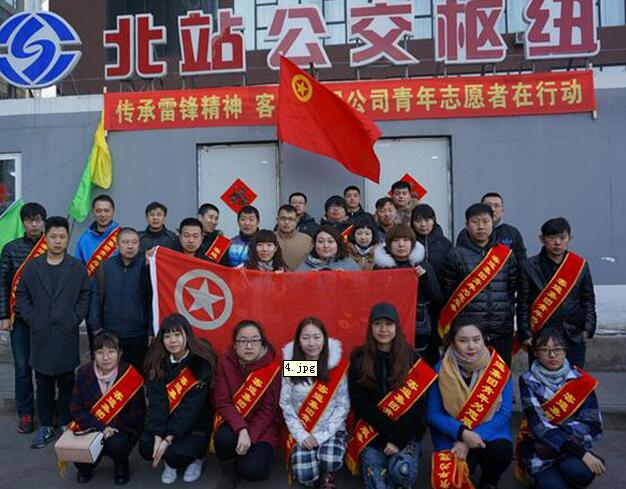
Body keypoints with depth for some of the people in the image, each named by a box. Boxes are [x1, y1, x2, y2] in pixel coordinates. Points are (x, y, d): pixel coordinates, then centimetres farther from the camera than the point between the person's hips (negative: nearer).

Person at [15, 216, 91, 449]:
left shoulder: (77, 268, 0)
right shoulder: (32, 267, 4)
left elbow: (85, 296, 3)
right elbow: (21, 294, 8)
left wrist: (75, 319, -5)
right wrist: (31, 319, -1)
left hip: (67, 335, -1)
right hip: (40, 335, 1)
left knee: (67, 382, 8)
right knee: (44, 383, 11)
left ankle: (67, 424, 21)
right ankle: (45, 425, 23)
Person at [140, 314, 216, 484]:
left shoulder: (202, 362, -19)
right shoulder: (156, 362, -6)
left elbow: (192, 405, -21)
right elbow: (156, 401, -12)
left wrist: (169, 439, -23)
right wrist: (158, 436, -20)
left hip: (195, 425, -4)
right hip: (165, 422, 4)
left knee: (177, 453, -25)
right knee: (146, 448, -18)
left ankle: (196, 459, 10)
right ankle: (170, 463, 15)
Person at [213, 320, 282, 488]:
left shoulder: (272, 367, -15)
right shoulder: (225, 362, -11)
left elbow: (268, 411, -12)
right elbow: (223, 402, -13)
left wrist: (250, 436, -24)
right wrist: (241, 429, -27)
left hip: (262, 426, -1)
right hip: (233, 422, 2)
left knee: (252, 470, -22)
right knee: (224, 438, -31)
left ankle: (260, 452, 15)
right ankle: (228, 469, 3)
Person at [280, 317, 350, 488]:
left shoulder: (338, 366, -7)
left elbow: (343, 406, -6)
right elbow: (286, 405, -1)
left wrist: (321, 436, -13)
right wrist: (301, 435, -12)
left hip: (331, 431, -1)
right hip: (302, 433, 1)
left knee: (330, 462, -29)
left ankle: (326, 474, 7)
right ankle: (316, 474, 15)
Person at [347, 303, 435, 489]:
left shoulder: (411, 358, 0)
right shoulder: (359, 358, 0)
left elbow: (417, 405, -5)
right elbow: (359, 402, -4)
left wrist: (397, 438, -15)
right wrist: (388, 431, -14)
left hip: (406, 432, 1)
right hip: (372, 430, 0)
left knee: (402, 470, -23)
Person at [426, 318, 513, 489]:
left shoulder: (499, 368, -11)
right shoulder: (441, 370, -14)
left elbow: (503, 414, -11)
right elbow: (432, 414, -10)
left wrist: (474, 436, -22)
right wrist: (462, 433, -25)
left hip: (489, 432, 1)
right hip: (452, 436, -1)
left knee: (502, 451, -28)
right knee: (456, 474, -25)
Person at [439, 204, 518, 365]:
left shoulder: (506, 253, 8)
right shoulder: (456, 254, -1)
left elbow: (513, 287, 15)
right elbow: (446, 291, 2)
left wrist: (507, 309, 9)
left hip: (502, 329, 3)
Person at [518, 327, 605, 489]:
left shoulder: (580, 379, -3)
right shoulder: (528, 381, -9)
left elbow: (592, 425, -7)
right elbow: (538, 425, -18)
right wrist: (580, 453, -27)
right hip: (539, 446, -1)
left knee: (579, 470, -30)